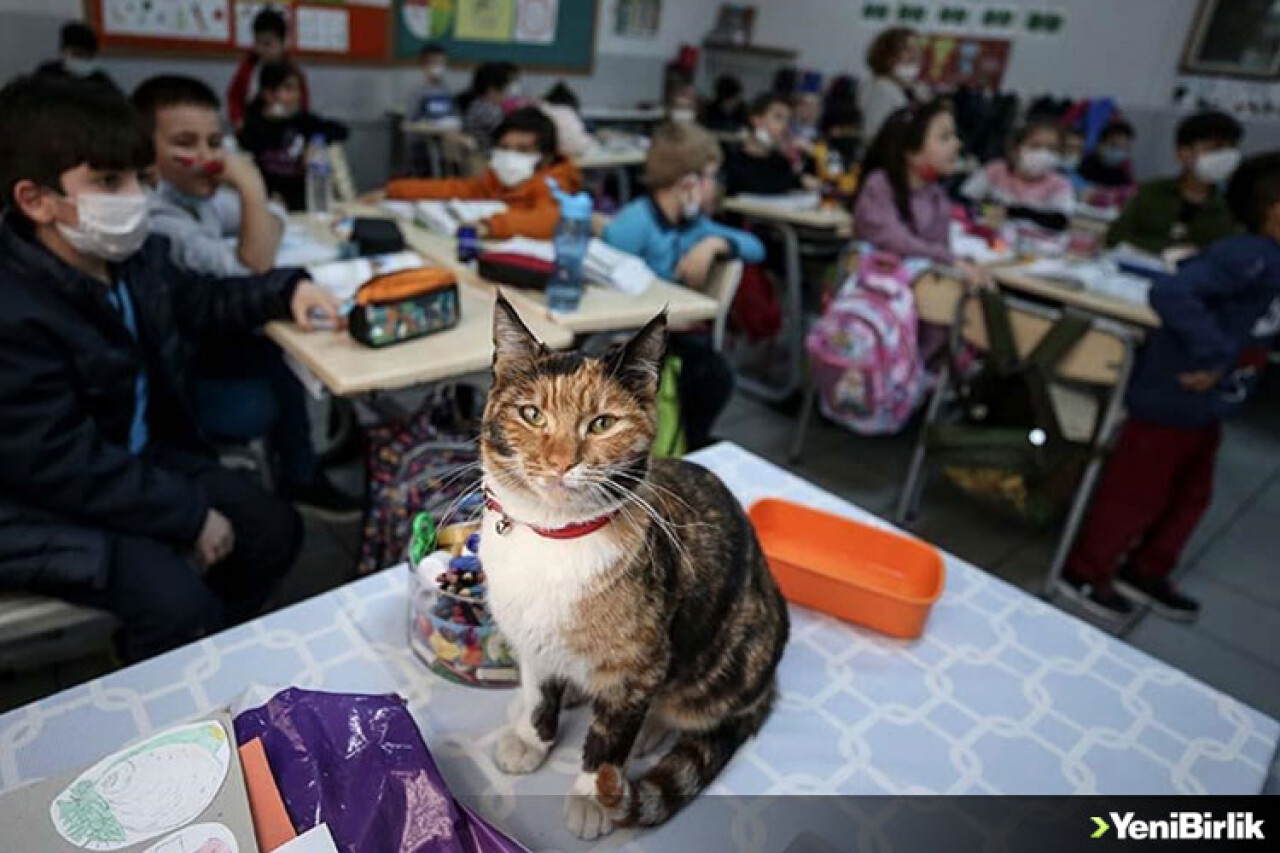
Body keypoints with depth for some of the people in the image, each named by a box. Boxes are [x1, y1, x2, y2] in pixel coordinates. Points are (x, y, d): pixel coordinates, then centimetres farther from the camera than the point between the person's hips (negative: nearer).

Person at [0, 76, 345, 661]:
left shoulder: (134, 255, -3)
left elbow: (200, 301, 19)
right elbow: (64, 467, -27)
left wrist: (287, 289, 3)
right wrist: (190, 514, -22)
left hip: (142, 457, 8)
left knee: (274, 528, 2)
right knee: (177, 600, -25)